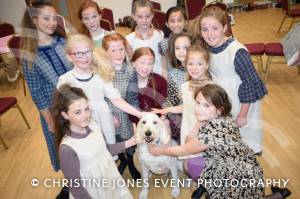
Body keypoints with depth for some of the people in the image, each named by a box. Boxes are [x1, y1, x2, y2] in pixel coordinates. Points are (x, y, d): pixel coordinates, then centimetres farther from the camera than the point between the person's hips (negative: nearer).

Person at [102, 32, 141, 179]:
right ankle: (122, 161, 51)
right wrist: (110, 115, -11)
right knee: (115, 142, 20)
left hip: (127, 114, 0)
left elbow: (134, 95, -6)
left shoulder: (131, 70, -11)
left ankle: (131, 164, 47)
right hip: (109, 114, 1)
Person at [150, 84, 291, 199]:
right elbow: (190, 141, -4)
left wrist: (162, 150, -4)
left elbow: (185, 150, -16)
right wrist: (199, 123, -18)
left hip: (241, 176, -8)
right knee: (187, 164, 3)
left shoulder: (211, 132, -34)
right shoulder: (222, 119, -10)